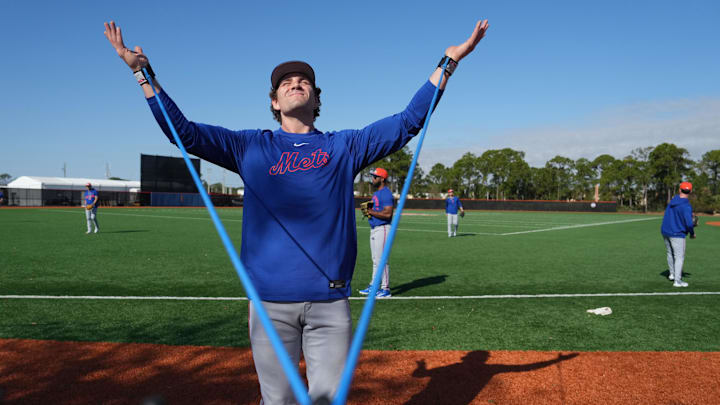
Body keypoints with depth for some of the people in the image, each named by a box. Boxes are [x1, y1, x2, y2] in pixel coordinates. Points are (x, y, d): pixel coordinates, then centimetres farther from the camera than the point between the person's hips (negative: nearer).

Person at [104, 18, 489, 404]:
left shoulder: (344, 146, 12)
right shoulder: (251, 147, 12)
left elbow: (407, 123, 8)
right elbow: (182, 130, 10)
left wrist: (448, 61, 6)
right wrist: (143, 72, 4)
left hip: (330, 300, 0)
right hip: (270, 300, 0)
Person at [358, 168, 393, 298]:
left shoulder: (386, 194, -15)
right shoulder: (376, 193, 18)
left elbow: (387, 213, -24)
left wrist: (371, 212, -16)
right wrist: (368, 210, 5)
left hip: (382, 229, -10)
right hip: (374, 229, 10)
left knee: (381, 259, -8)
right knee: (375, 260, 15)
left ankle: (386, 289, -3)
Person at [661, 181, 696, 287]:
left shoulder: (673, 200, 3)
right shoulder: (686, 206, -20)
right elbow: (689, 223, -26)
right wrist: (692, 233, -8)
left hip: (665, 231, 7)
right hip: (677, 234, -7)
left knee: (670, 254, 22)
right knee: (679, 257, 0)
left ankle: (672, 274, 36)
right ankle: (677, 281, -1)